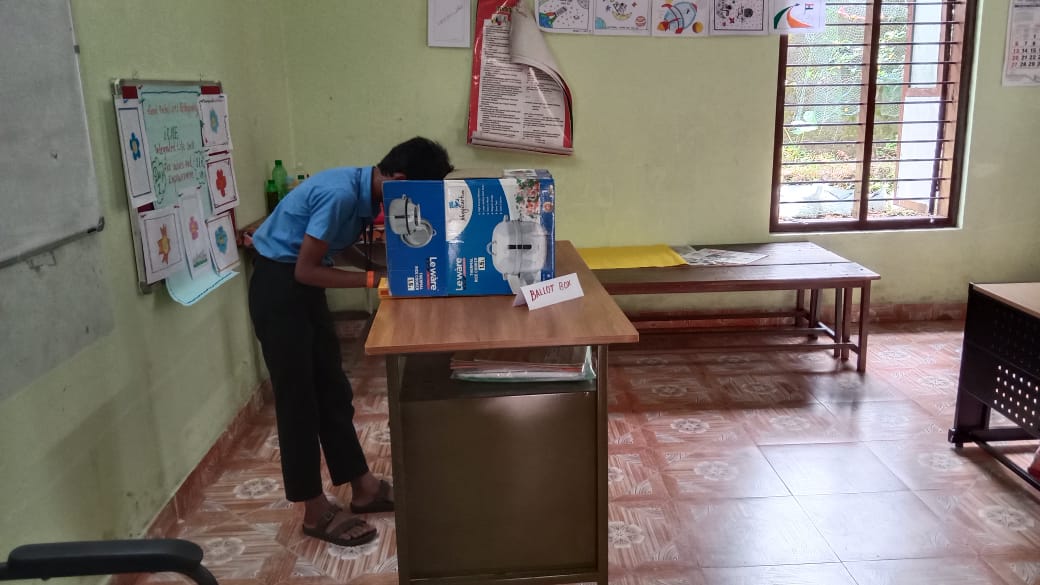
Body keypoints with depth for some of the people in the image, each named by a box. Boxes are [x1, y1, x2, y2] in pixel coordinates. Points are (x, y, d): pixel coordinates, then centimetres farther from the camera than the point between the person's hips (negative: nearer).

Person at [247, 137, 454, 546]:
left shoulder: (366, 192, 0)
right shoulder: (340, 194, -27)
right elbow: (306, 270, -24)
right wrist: (374, 279, -22)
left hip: (303, 286, 9)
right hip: (278, 285, -9)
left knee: (333, 390, 13)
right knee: (298, 399, -1)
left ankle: (364, 488, 24)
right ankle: (316, 511, 12)